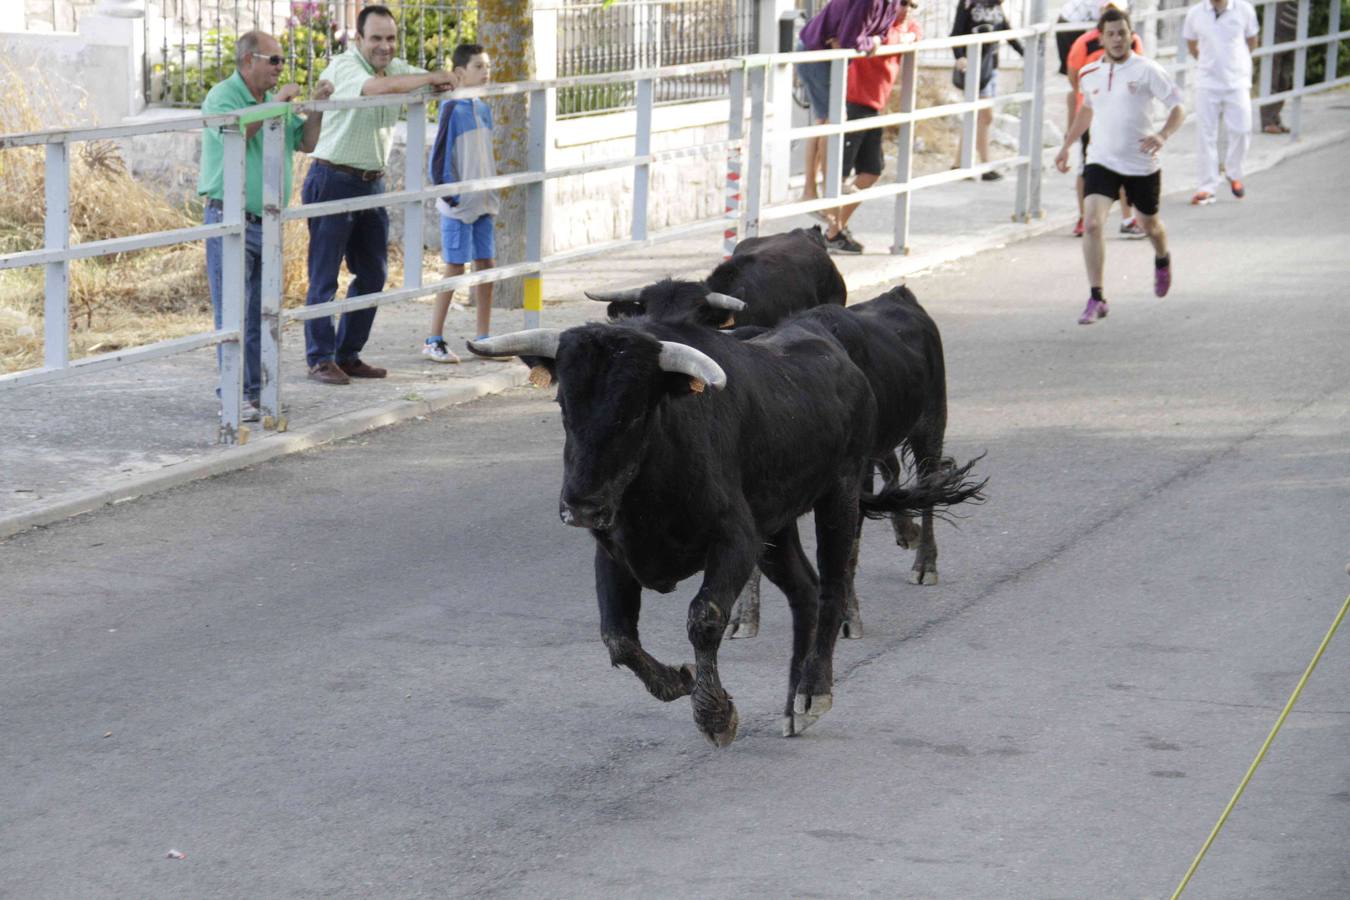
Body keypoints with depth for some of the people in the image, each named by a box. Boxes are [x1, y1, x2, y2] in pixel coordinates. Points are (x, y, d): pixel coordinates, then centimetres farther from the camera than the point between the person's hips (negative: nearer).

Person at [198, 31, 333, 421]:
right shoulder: (221, 97, -9)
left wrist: (318, 105, 2)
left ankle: (256, 391, 16)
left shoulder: (273, 100, 14)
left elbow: (306, 142, 16)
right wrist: (275, 103, -24)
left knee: (260, 314, 10)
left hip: (266, 223, 7)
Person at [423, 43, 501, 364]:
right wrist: (449, 196, -15)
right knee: (455, 269, -4)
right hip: (459, 205, -7)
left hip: (483, 204, 7)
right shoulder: (452, 109, -13)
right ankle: (434, 340, 4)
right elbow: (440, 157, -14)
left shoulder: (484, 110, 10)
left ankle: (483, 339, 15)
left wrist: (492, 196, 14)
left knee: (485, 265, 8)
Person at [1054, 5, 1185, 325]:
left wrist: (1162, 135, -25)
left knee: (1149, 224, 17)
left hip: (1142, 164, -2)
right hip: (1101, 162, 2)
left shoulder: (1147, 71, -10)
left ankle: (1162, 260, 55)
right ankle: (1096, 298, -15)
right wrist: (1067, 145, 22)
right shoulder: (1089, 74, 2)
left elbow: (1177, 109, -7)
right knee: (1092, 223, -18)